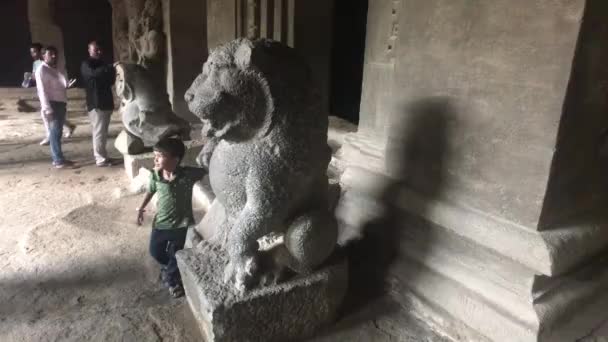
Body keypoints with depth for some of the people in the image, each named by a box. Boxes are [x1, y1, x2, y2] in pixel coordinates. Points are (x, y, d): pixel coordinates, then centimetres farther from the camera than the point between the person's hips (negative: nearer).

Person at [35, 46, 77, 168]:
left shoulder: (54, 69, 18)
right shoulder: (42, 70, -8)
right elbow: (42, 90, -15)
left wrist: (67, 85, 4)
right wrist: (47, 109, -21)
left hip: (60, 103, 9)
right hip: (52, 104, -9)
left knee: (57, 132, 12)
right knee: (55, 132, -8)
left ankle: (57, 158, 18)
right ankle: (58, 160, -6)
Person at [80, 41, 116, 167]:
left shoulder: (102, 63, 19)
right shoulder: (86, 64, -4)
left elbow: (110, 81, 16)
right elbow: (93, 74, -26)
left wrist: (112, 74, -4)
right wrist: (110, 68, -30)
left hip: (106, 102, 8)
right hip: (95, 103, -8)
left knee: (103, 132, 12)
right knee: (99, 131, -7)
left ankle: (102, 156, 20)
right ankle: (100, 159, -4)